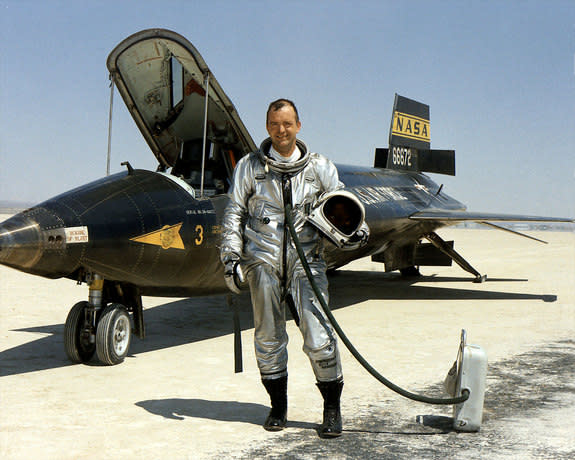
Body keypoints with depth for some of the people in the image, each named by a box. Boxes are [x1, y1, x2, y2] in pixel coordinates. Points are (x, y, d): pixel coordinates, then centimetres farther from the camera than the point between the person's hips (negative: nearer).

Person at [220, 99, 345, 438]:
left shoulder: (319, 167, 10)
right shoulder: (250, 166, 9)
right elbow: (235, 212, 10)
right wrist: (231, 256, 1)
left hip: (306, 258, -1)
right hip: (263, 259, 1)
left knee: (319, 337, -10)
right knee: (268, 337, 7)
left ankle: (333, 409, 4)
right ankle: (278, 407, 22)